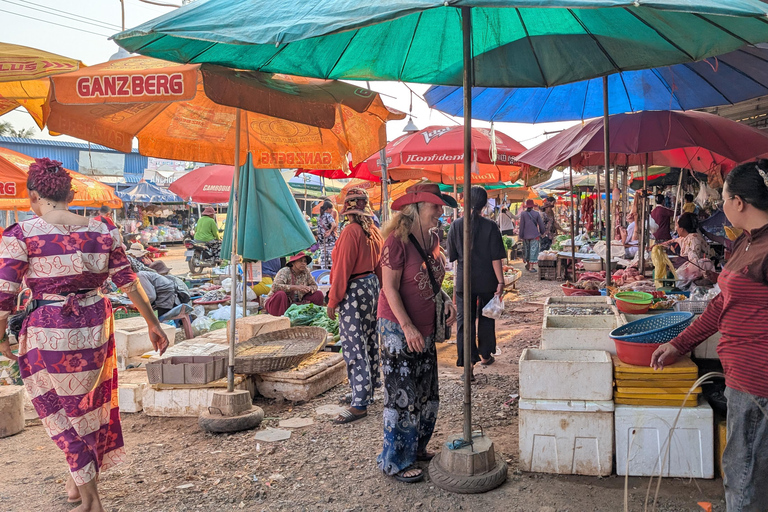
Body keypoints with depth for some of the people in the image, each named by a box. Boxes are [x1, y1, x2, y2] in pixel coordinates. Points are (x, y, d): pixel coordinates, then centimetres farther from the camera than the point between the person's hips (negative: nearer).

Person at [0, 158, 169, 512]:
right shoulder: (102, 231, -1)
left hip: (46, 333, -3)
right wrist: (153, 324, 10)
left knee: (59, 409, 15)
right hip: (94, 327, 4)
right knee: (86, 402, 23)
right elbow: (128, 282, 1)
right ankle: (77, 481, 40)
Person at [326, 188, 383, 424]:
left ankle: (360, 404, -4)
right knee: (369, 340, 17)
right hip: (371, 287, 9)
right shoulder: (373, 231, 7)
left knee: (354, 347, -6)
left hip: (353, 291, -9)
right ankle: (367, 391, 30)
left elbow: (342, 268, -17)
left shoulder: (351, 231, -17)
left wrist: (333, 301, -12)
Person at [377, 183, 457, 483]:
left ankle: (416, 448, 32)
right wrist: (408, 328, -22)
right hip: (399, 329, -8)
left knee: (426, 393, 16)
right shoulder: (397, 240, -17)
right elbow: (390, 288, -18)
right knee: (402, 396, -2)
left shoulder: (431, 239, 7)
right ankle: (394, 461, 11)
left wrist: (446, 303, 0)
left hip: (426, 329, 8)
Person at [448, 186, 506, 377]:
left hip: (463, 280, 0)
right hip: (486, 281, 0)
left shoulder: (456, 225, -5)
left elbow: (452, 256, 3)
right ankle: (485, 355, 33)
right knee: (486, 318, 18)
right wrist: (500, 281, -5)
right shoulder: (490, 227, -9)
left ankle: (467, 363, -4)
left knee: (464, 320, 2)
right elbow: (496, 258, -11)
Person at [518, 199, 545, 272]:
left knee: (526, 250, 16)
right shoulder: (536, 214, -2)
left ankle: (527, 263, 26)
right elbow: (541, 224, 3)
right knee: (533, 250, 2)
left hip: (526, 235, 2)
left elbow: (521, 225, -2)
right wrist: (542, 232, 18)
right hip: (534, 235, -1)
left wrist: (520, 235, 3)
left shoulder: (523, 214, -3)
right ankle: (531, 267, 0)